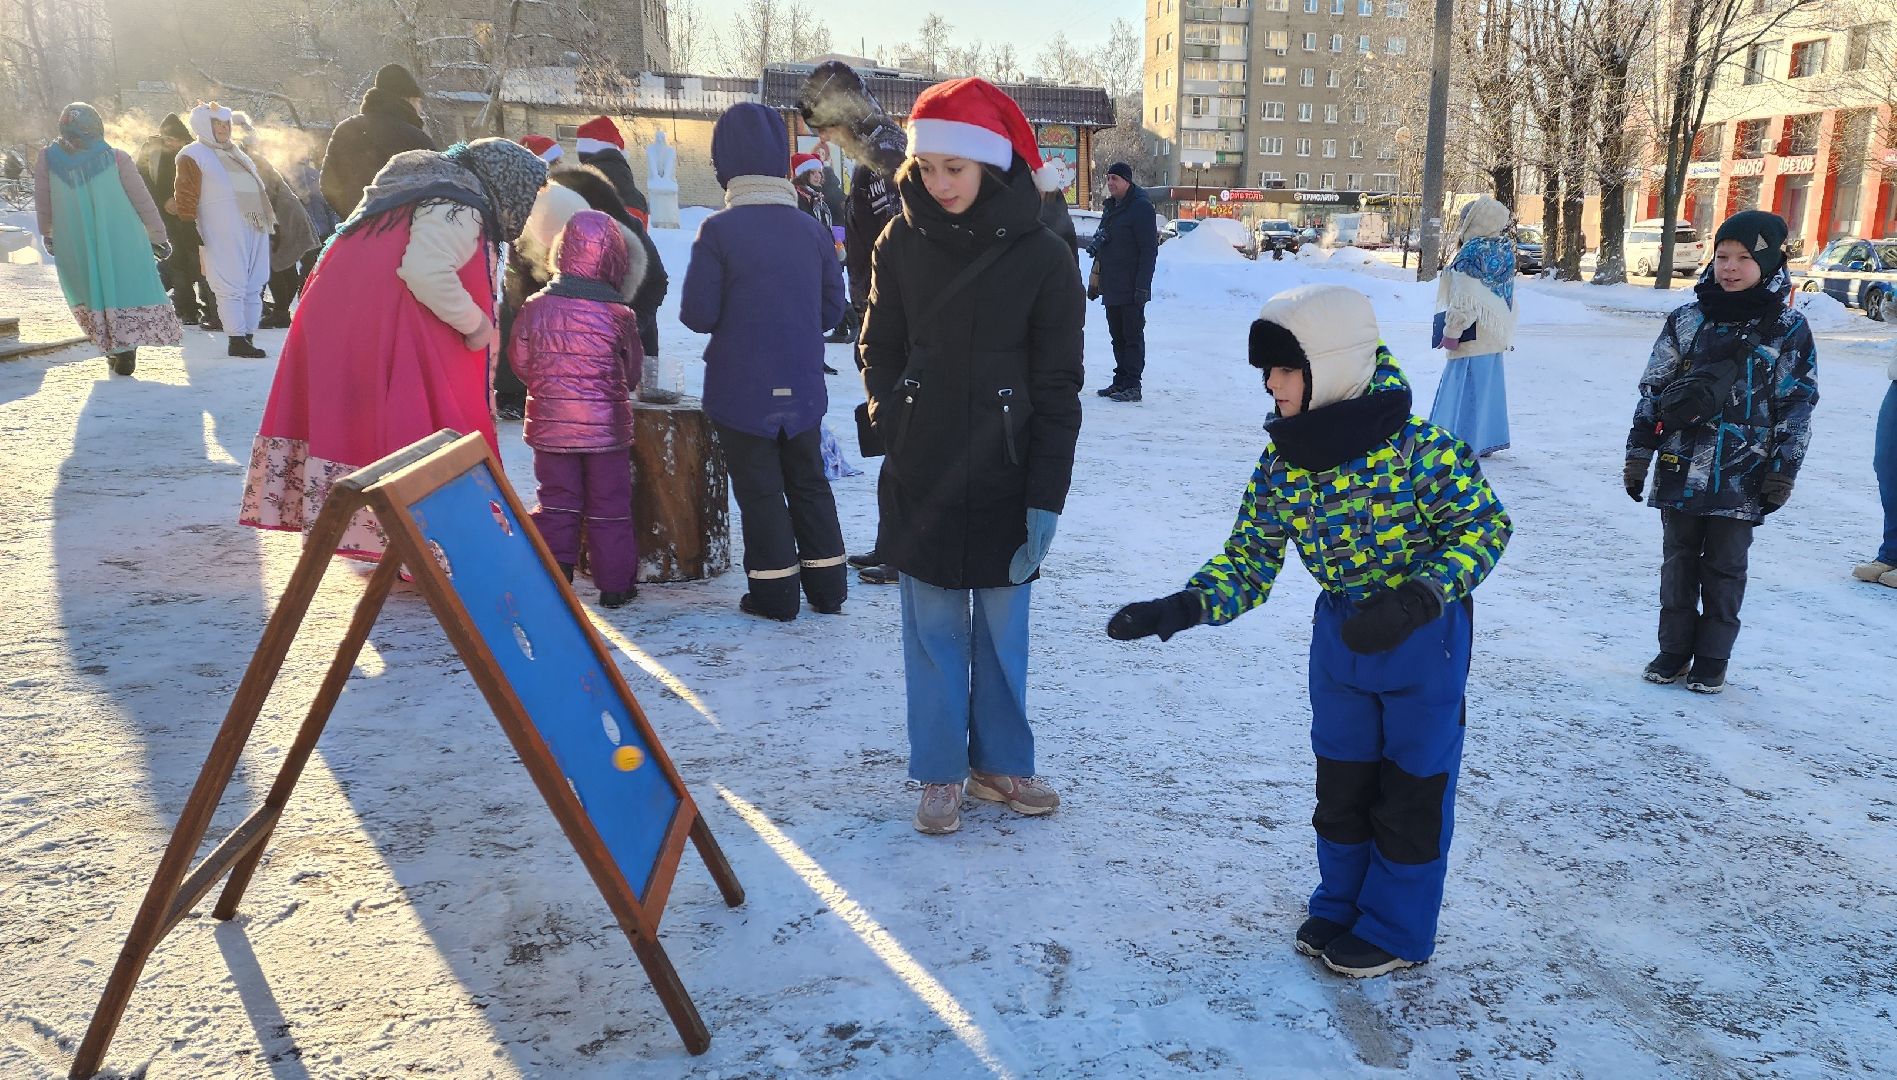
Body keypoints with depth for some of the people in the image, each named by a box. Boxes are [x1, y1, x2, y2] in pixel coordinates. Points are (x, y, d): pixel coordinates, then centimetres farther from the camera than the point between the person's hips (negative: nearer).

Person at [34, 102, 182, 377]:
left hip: (75, 247, 2)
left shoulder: (47, 160, 1)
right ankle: (126, 350, -7)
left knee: (89, 293, 15)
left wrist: (47, 233, 27)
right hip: (122, 243, -2)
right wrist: (157, 236, 9)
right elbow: (142, 200, -1)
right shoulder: (116, 157, -5)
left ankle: (114, 350, 11)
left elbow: (42, 204, 11)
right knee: (127, 291, 4)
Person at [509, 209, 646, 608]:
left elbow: (521, 363, 4)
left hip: (550, 425, 2)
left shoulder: (534, 308, -6)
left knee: (556, 503, 12)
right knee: (609, 507, 8)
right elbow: (632, 374, 1)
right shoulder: (619, 315, -11)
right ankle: (615, 584, 14)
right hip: (606, 426, -2)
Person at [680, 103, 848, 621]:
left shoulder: (718, 230, -14)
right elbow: (832, 307, 4)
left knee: (759, 490, 7)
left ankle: (775, 593, 13)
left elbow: (697, 314, -14)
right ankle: (826, 586, 24)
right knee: (808, 484, 17)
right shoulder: (811, 228, 0)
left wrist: (732, 320, 7)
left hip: (742, 390, -4)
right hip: (802, 388, 4)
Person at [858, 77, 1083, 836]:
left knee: (1002, 630, 11)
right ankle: (939, 774, 23)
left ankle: (1000, 764, 29)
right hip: (921, 481, 2)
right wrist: (892, 420, -5)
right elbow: (879, 349, 11)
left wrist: (1047, 497, -10)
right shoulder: (902, 242, -1)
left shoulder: (1041, 257, -8)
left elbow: (1058, 390, -7)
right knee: (933, 631, 9)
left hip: (1006, 481, -1)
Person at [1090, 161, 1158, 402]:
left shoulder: (1141, 207, -10)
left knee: (1132, 335, -5)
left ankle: (1132, 386, -3)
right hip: (1111, 287, 8)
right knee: (1117, 335, 12)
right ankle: (1120, 381, 19)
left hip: (1131, 289, -8)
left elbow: (1149, 249, -16)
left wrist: (1142, 285, -20)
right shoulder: (1111, 206, 16)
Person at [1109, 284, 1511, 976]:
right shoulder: (1281, 465, -8)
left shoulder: (1418, 449, -25)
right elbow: (1248, 561, -5)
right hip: (1341, 633, 5)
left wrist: (1416, 600, -31)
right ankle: (1341, 907, 37)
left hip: (1424, 634, -5)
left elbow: (1486, 526, -17)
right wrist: (1182, 608, -22)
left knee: (1411, 785, 9)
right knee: (1340, 783, 16)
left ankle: (1397, 930, 27)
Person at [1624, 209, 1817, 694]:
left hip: (1741, 477, -2)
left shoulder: (1790, 331, -2)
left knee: (1725, 567, 8)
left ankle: (1712, 658, 20)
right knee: (1678, 560, 11)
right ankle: (1674, 649, 23)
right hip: (1681, 469, 2)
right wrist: (1638, 454, 2)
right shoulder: (1687, 321, 1)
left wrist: (1783, 472, -2)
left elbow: (1797, 407, 1)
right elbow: (1653, 390, 4)